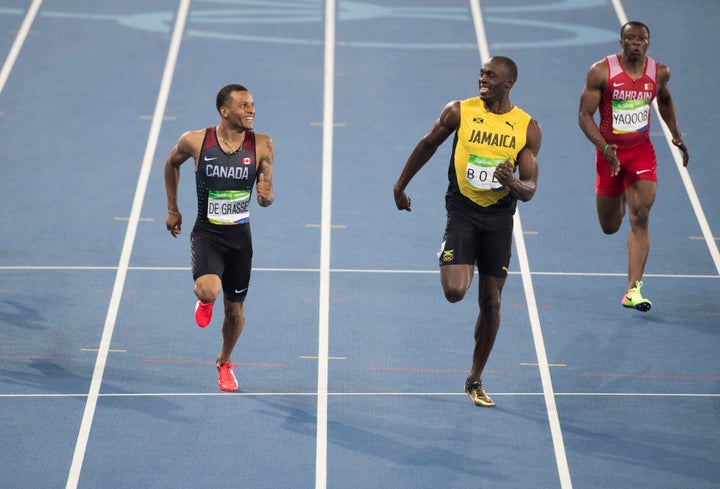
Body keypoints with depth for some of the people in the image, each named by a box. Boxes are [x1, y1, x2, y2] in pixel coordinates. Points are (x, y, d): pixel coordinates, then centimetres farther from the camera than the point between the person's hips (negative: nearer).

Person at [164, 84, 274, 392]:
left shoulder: (261, 146, -8)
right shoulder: (195, 141, -12)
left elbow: (267, 195, 0)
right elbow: (172, 163, 11)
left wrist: (266, 196, -26)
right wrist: (172, 210, 15)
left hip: (240, 238, 2)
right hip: (206, 234, -2)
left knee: (235, 310, 12)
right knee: (210, 291, -29)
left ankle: (225, 363, 41)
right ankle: (203, 299, 11)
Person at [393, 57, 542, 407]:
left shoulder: (528, 128, -2)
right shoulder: (459, 112, -4)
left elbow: (529, 191, -2)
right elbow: (428, 145, 13)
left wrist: (513, 183, -25)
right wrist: (401, 185, 20)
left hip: (499, 217, 2)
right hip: (462, 210, -1)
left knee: (491, 301, 6)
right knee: (454, 291, -21)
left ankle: (475, 380, 22)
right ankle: (461, 268, 18)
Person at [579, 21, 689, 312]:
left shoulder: (659, 73, -4)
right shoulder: (601, 72, -14)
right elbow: (585, 116, -13)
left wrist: (675, 134, 14)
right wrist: (606, 149, -26)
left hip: (641, 152, 1)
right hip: (610, 152, -1)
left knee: (640, 219, -16)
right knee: (610, 227, 12)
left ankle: (633, 290, -18)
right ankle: (621, 200, 53)